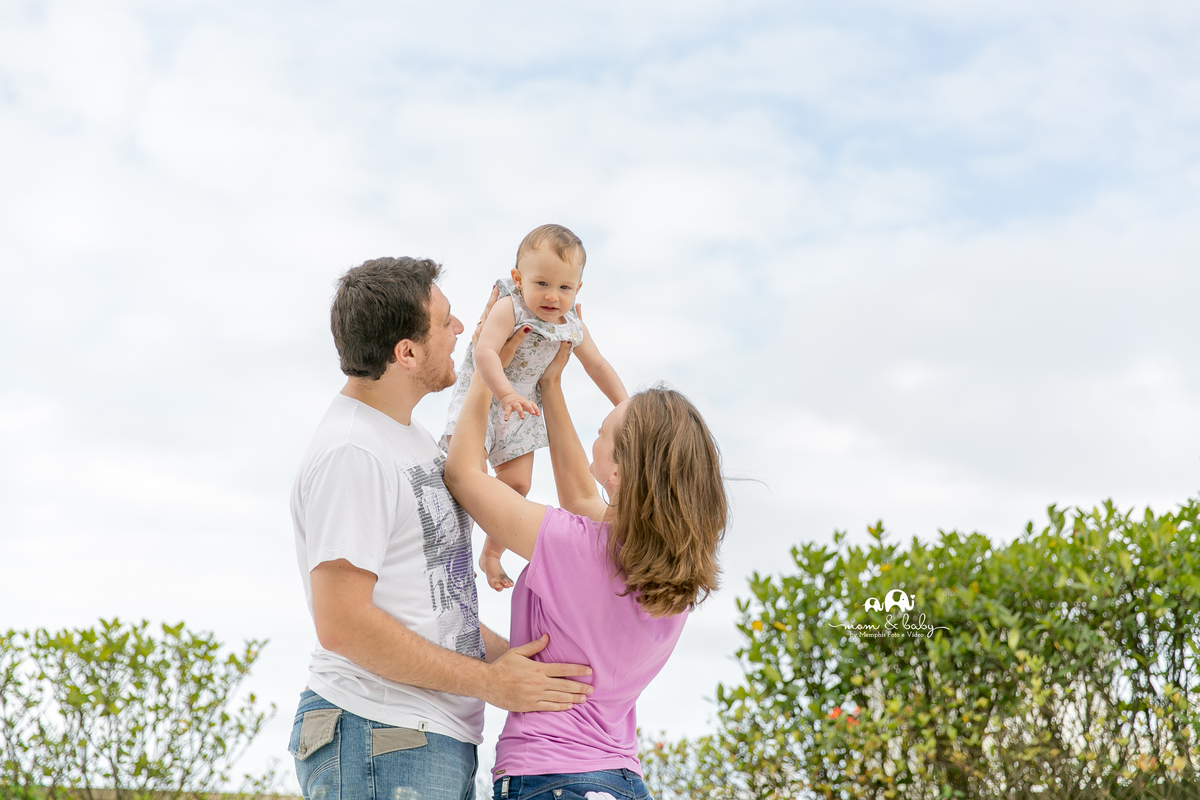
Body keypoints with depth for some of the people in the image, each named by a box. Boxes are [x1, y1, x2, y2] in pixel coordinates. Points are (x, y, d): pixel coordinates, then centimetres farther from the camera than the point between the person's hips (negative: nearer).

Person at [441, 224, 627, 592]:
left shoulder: (572, 327, -5)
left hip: (521, 405, 6)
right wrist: (506, 394, -50)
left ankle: (491, 553, 26)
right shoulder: (509, 308, -25)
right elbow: (484, 351, -38)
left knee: (517, 484, 7)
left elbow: (598, 366, 9)